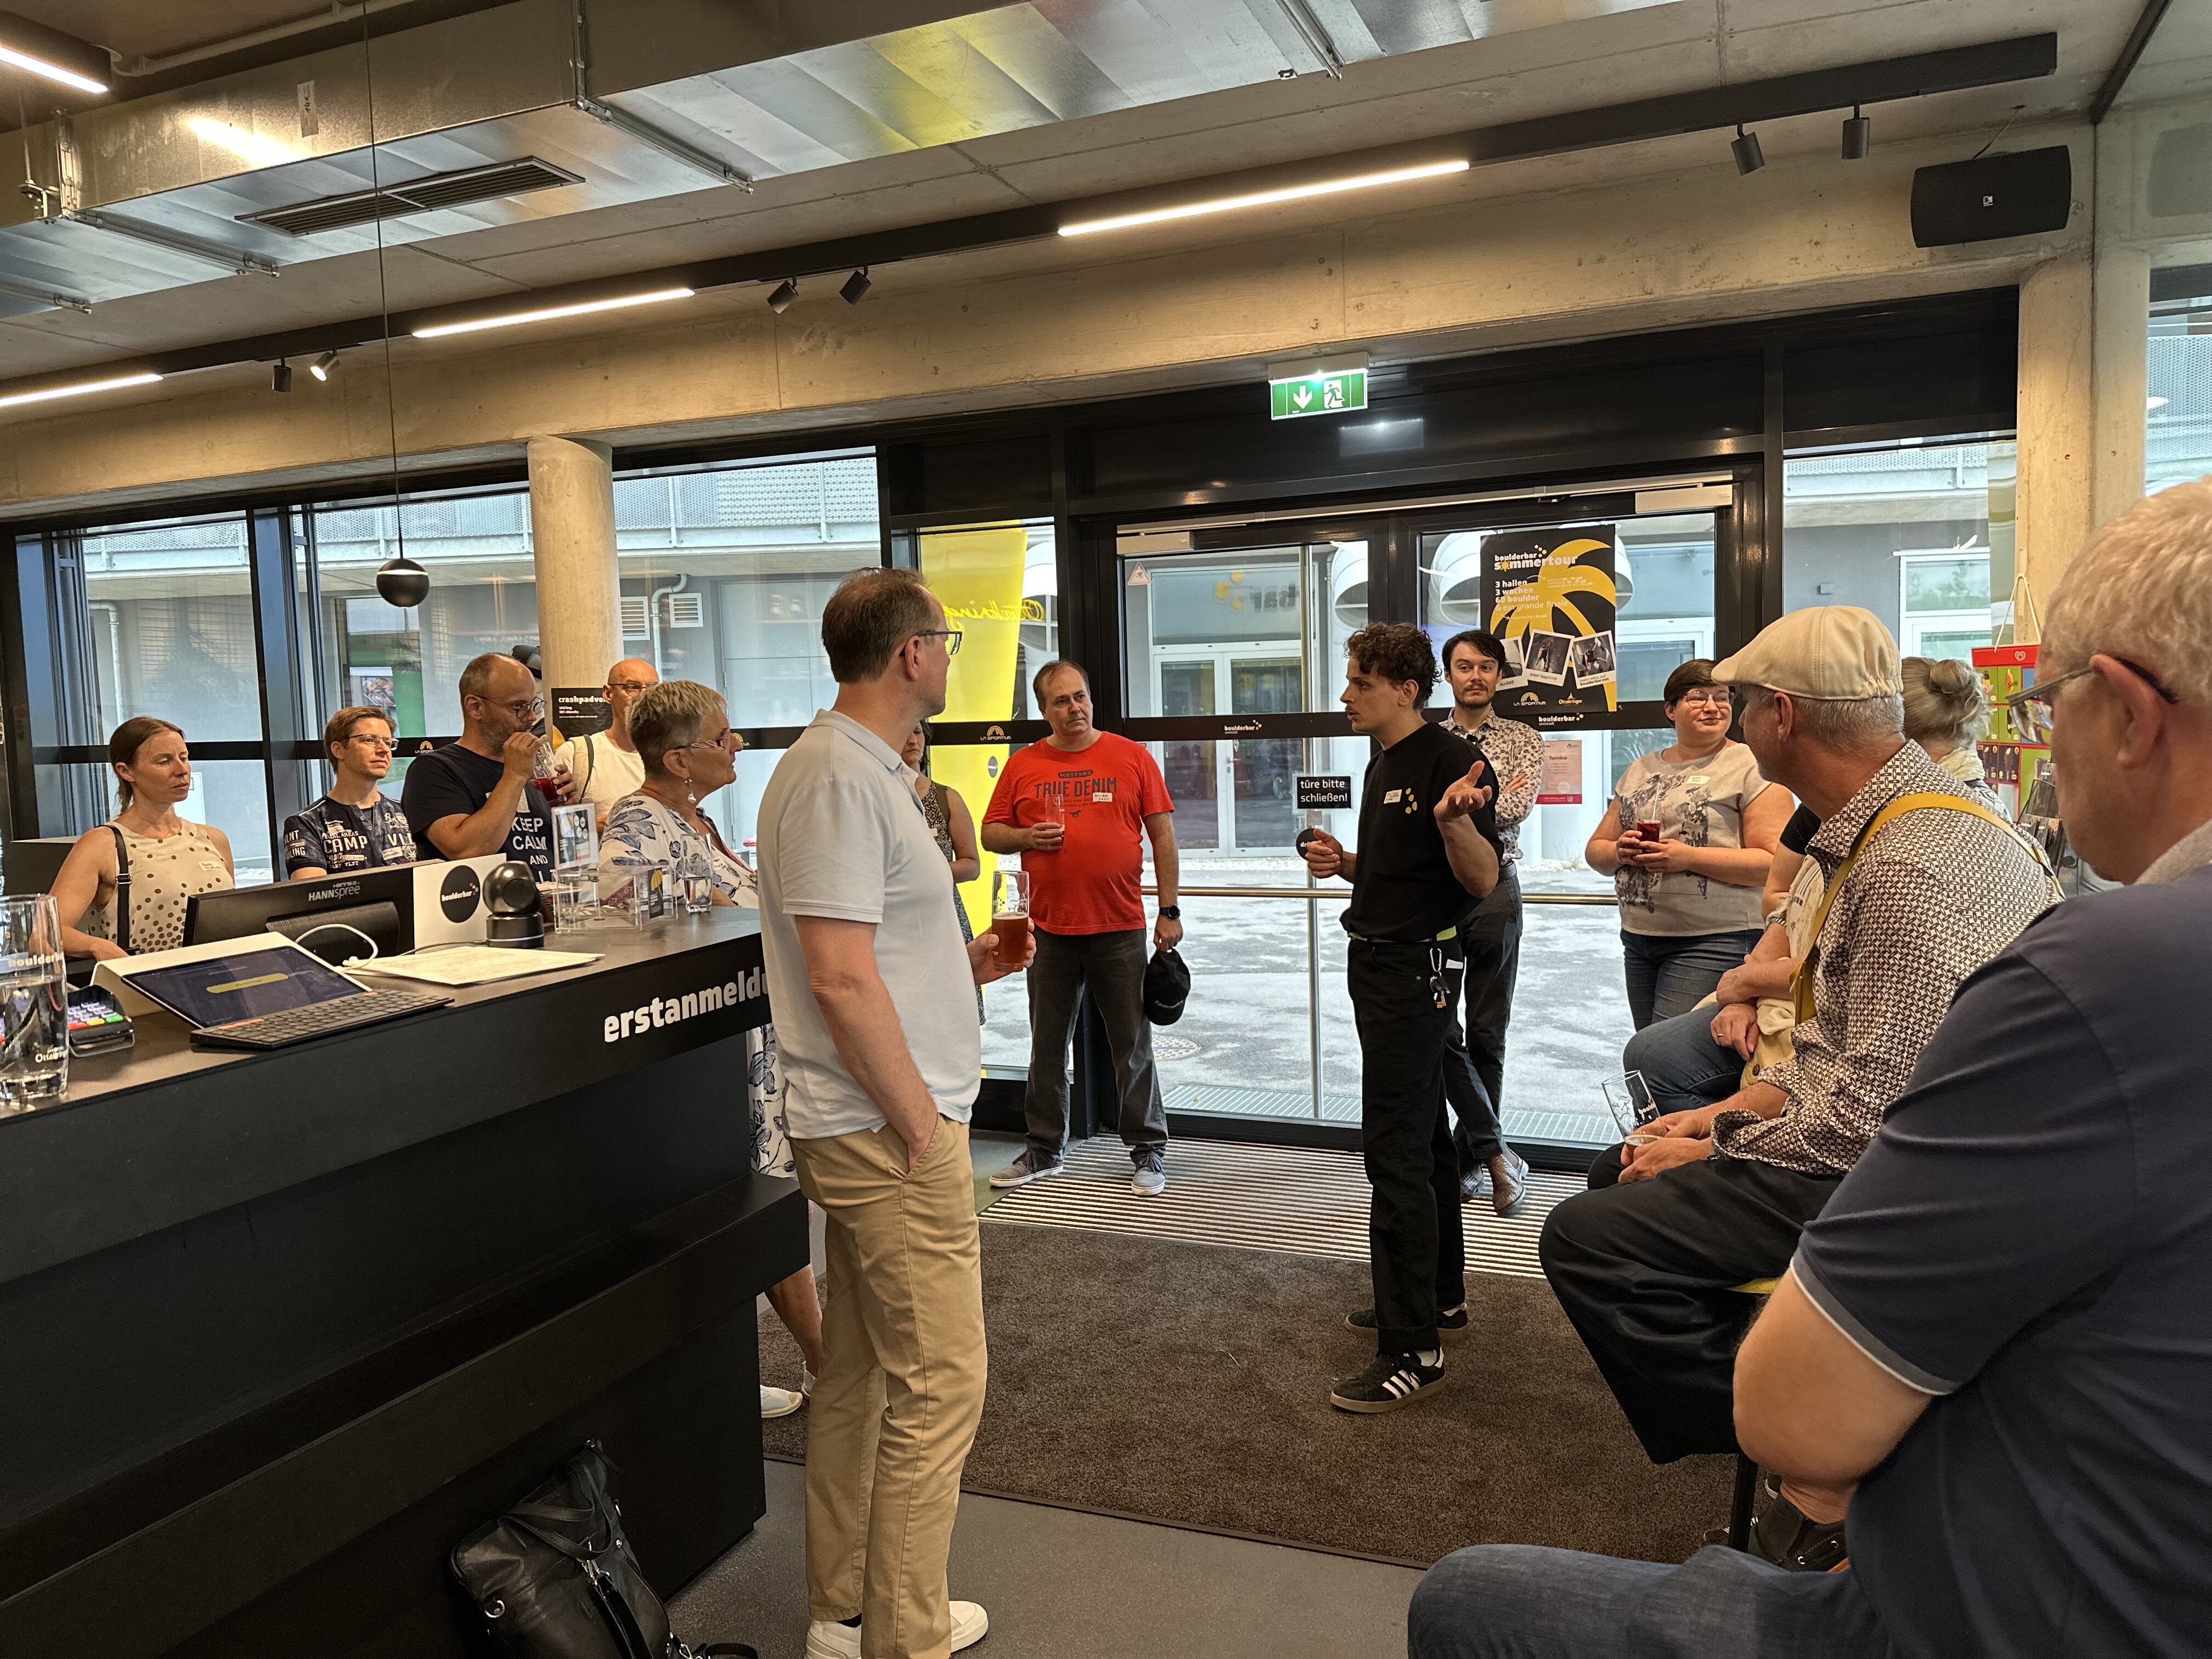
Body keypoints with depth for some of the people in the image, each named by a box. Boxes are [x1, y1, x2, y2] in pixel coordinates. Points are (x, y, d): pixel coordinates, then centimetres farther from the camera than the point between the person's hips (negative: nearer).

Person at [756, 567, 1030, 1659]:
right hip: (891, 1129, -11)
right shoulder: (841, 779, -19)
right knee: (937, 1383, 0)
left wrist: (963, 965, 15)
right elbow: (840, 977, -24)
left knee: (858, 1369, 18)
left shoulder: (857, 768, 14)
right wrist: (921, 1126, -19)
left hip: (867, 1127, 11)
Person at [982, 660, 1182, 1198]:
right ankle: (1044, 1149, 25)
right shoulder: (1023, 766, 6)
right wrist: (1025, 837, -10)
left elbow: (1163, 835, 2)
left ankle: (1147, 1150, 17)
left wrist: (1170, 910, -2)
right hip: (1049, 930, 2)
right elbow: (990, 833, 12)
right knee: (1047, 1045, 11)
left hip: (1120, 929, -2)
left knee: (1133, 1044, 5)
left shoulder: (1132, 757, 2)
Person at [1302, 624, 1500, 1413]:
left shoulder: (1450, 762, -14)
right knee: (1423, 1138, 18)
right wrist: (1344, 863, 8)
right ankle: (1439, 1296, 32)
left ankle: (1412, 1347, -5)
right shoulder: (1384, 764, 15)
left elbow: (1482, 881, -19)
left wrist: (1454, 820, -36)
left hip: (1415, 970, -10)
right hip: (1380, 964, 10)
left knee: (1396, 1152, -11)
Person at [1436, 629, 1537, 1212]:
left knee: (1487, 1031, 4)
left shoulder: (1522, 740, 7)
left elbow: (1516, 808, -10)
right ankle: (1493, 1150, 3)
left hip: (1493, 886, -1)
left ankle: (1468, 1158, 15)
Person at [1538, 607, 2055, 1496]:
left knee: (1586, 1238, -19)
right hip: (1868, 1131, 11)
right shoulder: (1881, 825, 8)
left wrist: (1714, 1153, -13)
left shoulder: (1914, 869, -26)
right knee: (1624, 1170, 19)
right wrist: (1740, 1106, 7)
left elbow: (1872, 1120, -27)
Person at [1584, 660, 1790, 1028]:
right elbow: (1595, 851, 16)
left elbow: (1776, 862, -13)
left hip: (1714, 942, -6)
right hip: (1638, 940, 6)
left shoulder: (1751, 767, -4)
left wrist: (1689, 857, -19)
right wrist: (1620, 852, -7)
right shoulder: (1640, 770, 14)